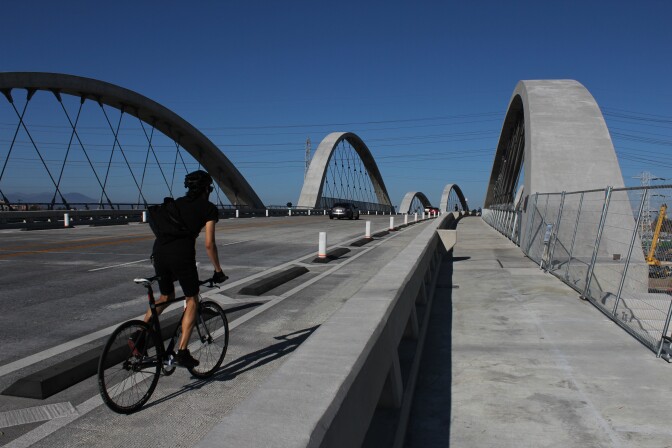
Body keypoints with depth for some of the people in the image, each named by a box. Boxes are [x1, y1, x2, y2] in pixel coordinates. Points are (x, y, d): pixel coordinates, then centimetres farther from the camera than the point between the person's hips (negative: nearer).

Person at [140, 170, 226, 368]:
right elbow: (209, 244, 1)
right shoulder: (209, 208, 6)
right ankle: (182, 352, 4)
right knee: (192, 301, 11)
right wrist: (218, 270, 11)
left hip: (159, 251, 6)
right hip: (181, 254, -6)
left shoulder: (177, 203, 23)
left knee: (166, 297, 26)